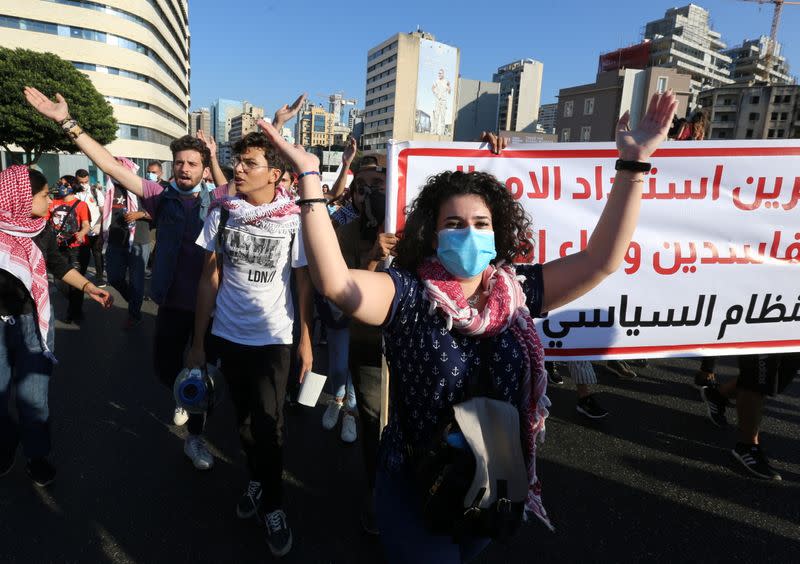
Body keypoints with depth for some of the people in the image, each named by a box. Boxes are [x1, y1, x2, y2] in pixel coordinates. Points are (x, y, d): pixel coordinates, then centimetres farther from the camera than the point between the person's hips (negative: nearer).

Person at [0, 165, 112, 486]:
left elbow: (59, 265, 9)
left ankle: (36, 455, 24)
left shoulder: (42, 228, -3)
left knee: (32, 396, 3)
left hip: (31, 321, 1)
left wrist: (89, 287, -2)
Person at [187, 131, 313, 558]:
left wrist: (306, 340, -3)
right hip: (228, 334, 3)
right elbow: (209, 279, 2)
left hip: (273, 338, -3)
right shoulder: (221, 213, -2)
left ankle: (272, 505, 19)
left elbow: (304, 282, -2)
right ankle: (256, 479, 40)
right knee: (243, 417, 16)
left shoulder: (293, 219, -9)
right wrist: (198, 341, 2)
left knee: (267, 423, -2)